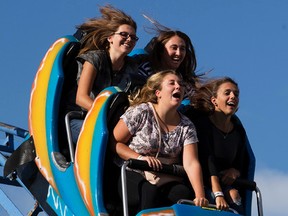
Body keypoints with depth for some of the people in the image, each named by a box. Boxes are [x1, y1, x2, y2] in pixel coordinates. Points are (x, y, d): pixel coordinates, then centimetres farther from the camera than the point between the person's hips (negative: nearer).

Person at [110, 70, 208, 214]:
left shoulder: (186, 126, 6)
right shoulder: (140, 113, -4)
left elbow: (191, 163, -6)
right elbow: (114, 143, -2)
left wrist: (200, 196, -21)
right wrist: (141, 158, -17)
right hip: (133, 176, -3)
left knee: (183, 194, -28)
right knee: (150, 191, -36)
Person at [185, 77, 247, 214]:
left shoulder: (238, 131, 14)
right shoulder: (201, 123, -6)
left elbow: (242, 167, 19)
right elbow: (207, 161, -19)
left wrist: (234, 171, -8)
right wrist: (218, 194, -31)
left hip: (225, 186, 5)